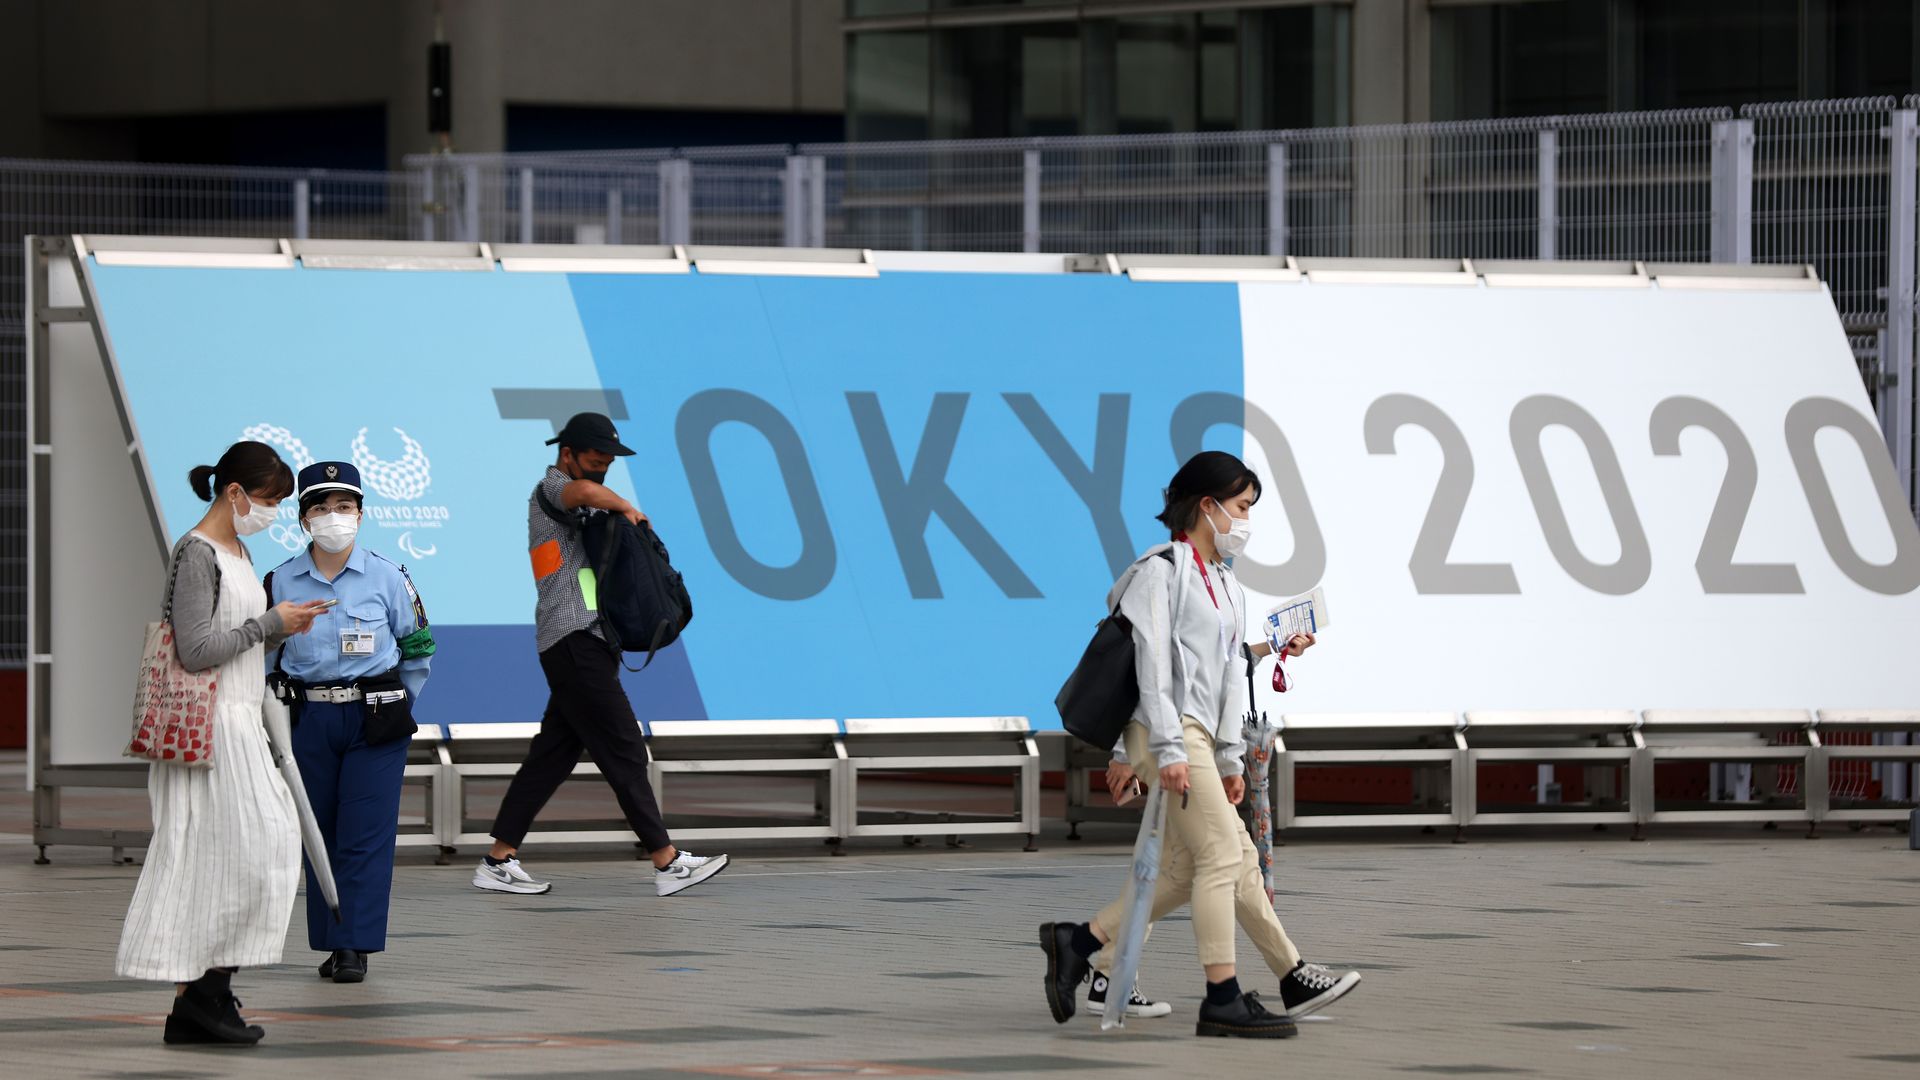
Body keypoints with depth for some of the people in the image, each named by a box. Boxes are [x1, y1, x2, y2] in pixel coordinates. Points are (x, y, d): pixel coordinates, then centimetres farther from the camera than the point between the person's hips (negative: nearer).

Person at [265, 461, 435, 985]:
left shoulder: (387, 577, -3)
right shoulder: (282, 581, 1)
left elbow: (418, 650, 7)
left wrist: (395, 709, 7)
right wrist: (284, 707, 8)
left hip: (374, 722, -2)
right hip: (308, 721, 2)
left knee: (365, 836, -6)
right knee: (319, 834, 4)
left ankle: (355, 946, -4)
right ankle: (330, 943, 12)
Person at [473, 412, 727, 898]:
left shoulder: (579, 509, 25)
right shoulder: (551, 489, -6)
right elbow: (586, 490, -30)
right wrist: (626, 508, -14)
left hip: (587, 644, 10)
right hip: (575, 642, -10)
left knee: (553, 754, 8)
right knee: (624, 750, -9)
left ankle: (498, 861, 9)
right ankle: (666, 862, -9)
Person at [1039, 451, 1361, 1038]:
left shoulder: (1227, 587, 20)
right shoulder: (1162, 571, -6)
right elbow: (1153, 664, -13)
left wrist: (1229, 757, 16)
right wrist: (1171, 749, -20)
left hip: (1199, 738, 9)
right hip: (1168, 731, -9)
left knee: (1186, 868, 6)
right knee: (1222, 855, -11)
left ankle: (1077, 944, 11)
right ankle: (1223, 1000, -11)